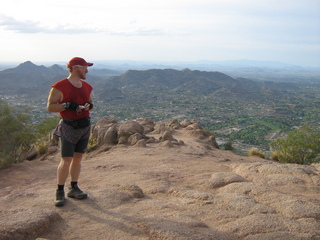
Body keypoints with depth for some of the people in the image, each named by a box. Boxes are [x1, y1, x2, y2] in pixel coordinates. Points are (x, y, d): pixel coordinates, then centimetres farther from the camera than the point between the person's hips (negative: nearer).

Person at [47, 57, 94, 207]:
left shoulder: (86, 87, 10)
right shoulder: (60, 87, -9)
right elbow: (50, 107, -11)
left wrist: (89, 105, -2)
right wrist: (68, 105, -22)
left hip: (85, 126, 6)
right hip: (69, 127, -6)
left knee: (78, 158, 11)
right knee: (66, 161, -7)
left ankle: (74, 189, 23)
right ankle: (60, 192, 8)